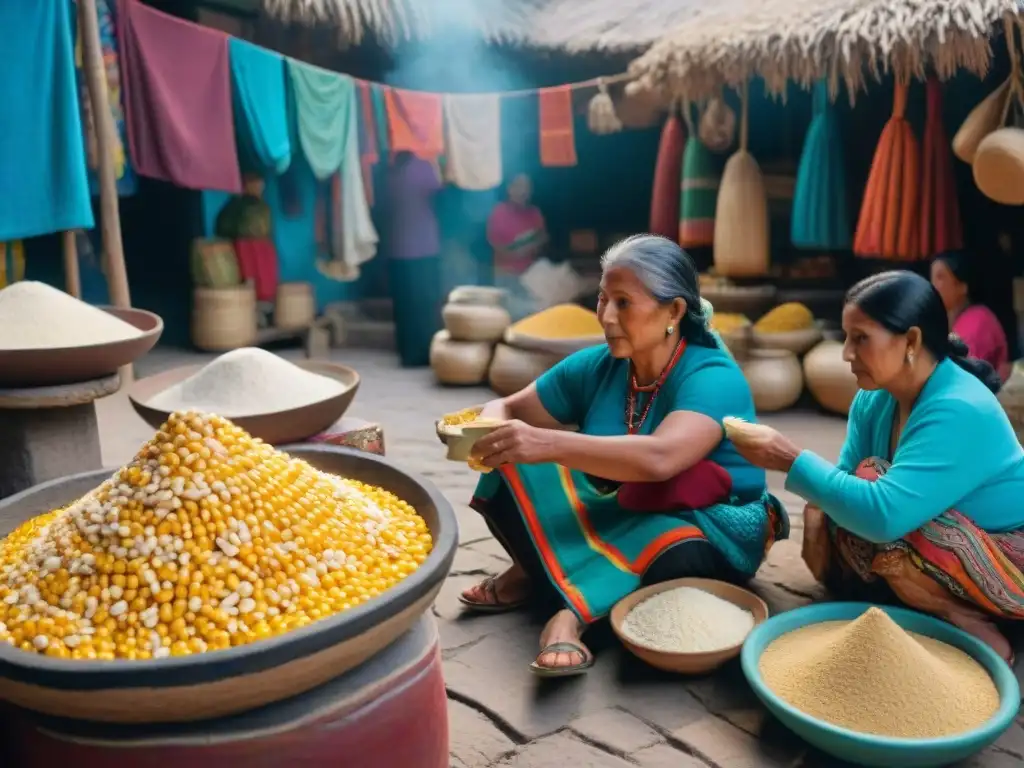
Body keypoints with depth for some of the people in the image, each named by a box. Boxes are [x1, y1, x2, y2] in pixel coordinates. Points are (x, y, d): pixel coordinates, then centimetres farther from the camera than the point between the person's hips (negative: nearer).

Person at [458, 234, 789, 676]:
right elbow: (504, 408, 2)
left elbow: (659, 458, -39)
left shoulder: (713, 377, -20)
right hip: (617, 515, 5)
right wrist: (490, 431, -22)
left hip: (708, 529, -4)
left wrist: (550, 444, -46)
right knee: (510, 471, -15)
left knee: (679, 556, -41)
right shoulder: (596, 367, -3)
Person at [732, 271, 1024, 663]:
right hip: (950, 548, 8)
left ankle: (971, 629, -9)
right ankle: (953, 605, 1)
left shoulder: (960, 412, -30)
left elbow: (883, 515, -40)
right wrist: (822, 510, -25)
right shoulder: (874, 399, -4)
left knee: (867, 519, -28)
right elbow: (848, 484, -3)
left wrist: (792, 460, -33)